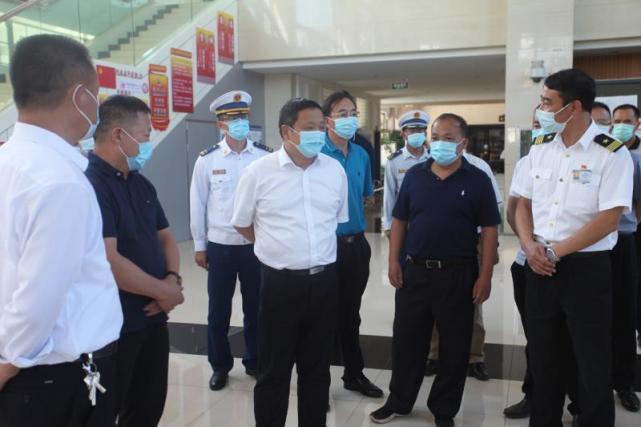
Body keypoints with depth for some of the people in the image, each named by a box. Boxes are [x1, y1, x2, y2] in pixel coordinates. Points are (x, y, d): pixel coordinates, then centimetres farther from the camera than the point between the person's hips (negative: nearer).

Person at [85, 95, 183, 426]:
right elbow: (108, 262, -26)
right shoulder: (87, 184, -19)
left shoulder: (141, 184, 11)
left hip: (152, 318, 8)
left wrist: (172, 279, -4)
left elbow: (165, 237, 16)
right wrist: (163, 290, -14)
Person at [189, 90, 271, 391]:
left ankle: (254, 361, 32)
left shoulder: (265, 157, -3)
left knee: (255, 308, 14)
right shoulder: (207, 160, -3)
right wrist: (199, 245, 2)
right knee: (218, 311, 11)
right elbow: (197, 204, 1)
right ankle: (220, 366, 29)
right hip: (219, 245, 0)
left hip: (256, 245, 0)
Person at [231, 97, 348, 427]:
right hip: (280, 282, -3)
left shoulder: (335, 170, 3)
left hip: (325, 280, 3)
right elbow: (241, 223, 6)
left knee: (317, 367, 17)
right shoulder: (259, 171, -7)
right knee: (274, 370, 9)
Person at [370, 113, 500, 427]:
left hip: (458, 274, -2)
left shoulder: (477, 180, -3)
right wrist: (393, 261, 0)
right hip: (414, 271, 2)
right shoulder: (414, 175, 5)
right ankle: (399, 402, 30)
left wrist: (485, 276, -9)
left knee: (454, 346, 9)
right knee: (406, 340, 12)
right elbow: (399, 221, 8)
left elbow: (489, 230, -3)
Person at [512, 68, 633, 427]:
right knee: (543, 357, 16)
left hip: (586, 267, -5)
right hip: (540, 267, 6)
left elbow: (609, 219, -16)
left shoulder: (612, 154, -10)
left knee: (593, 365, 5)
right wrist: (530, 246, -5)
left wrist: (556, 251, -14)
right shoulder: (540, 150, 7)